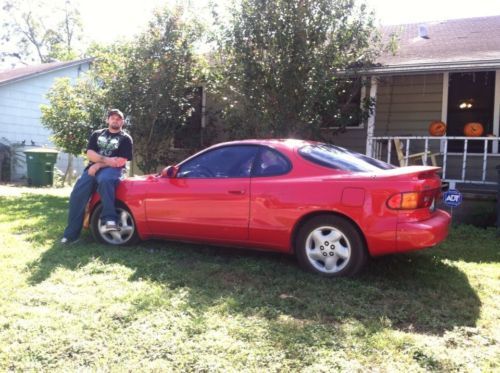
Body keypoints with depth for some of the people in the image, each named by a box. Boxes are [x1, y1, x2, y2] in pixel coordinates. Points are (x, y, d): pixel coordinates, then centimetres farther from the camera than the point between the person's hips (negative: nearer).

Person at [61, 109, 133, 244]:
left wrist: (99, 165, -10)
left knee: (105, 180, -41)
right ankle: (71, 233, -13)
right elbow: (90, 153, 6)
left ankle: (109, 219, -43)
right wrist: (106, 160, -12)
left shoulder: (125, 138, 8)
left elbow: (121, 161, -4)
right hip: (93, 168, 4)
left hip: (112, 169, -4)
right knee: (77, 194, -19)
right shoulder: (97, 134, 20)